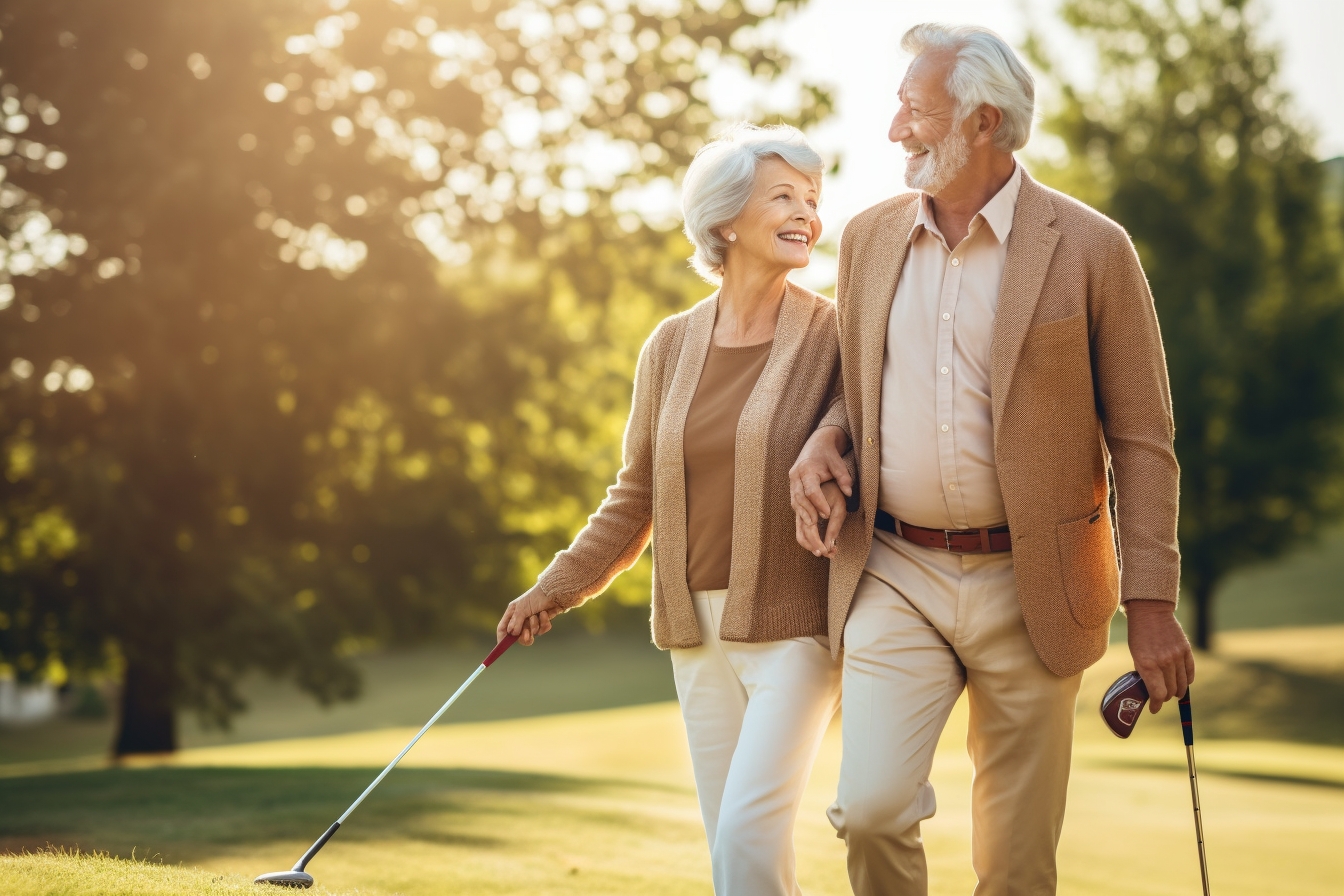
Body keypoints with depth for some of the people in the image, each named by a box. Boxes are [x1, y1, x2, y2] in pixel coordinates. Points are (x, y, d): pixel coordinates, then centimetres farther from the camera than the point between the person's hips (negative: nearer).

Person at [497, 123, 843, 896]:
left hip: (795, 627, -4)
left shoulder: (835, 336, -4)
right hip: (699, 630, 5)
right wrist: (555, 588, 8)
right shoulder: (673, 346, 8)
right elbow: (638, 494, 15)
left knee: (750, 831, -16)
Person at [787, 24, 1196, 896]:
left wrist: (1153, 603, -8)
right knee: (871, 808, -14)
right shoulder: (869, 237, 7)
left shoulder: (1091, 249, -6)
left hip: (1028, 587, -2)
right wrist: (826, 440, -1)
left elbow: (1142, 439, -4)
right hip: (896, 578, 3)